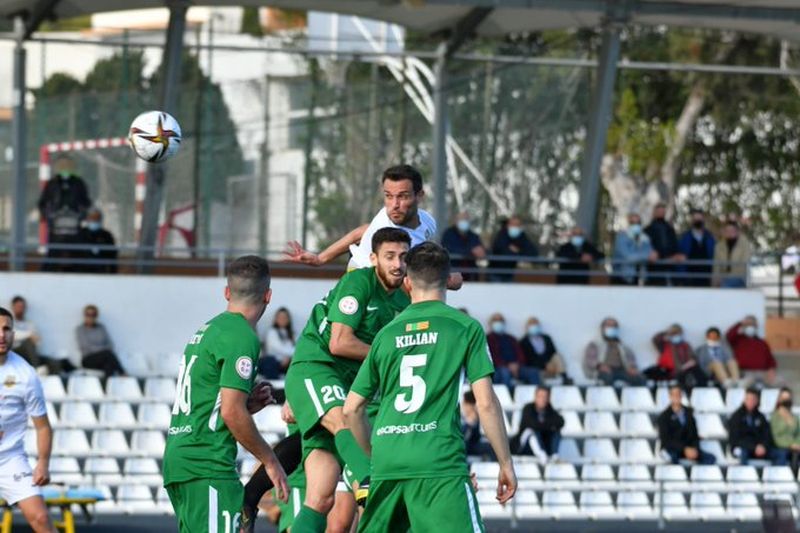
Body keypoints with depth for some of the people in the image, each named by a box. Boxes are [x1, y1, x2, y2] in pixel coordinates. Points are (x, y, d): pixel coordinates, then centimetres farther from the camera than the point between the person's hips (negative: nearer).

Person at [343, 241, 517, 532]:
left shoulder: (387, 333, 16)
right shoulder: (466, 327, 5)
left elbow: (351, 409, 19)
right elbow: (486, 402, -1)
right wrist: (506, 463, 7)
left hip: (386, 463, 5)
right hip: (440, 461, -5)